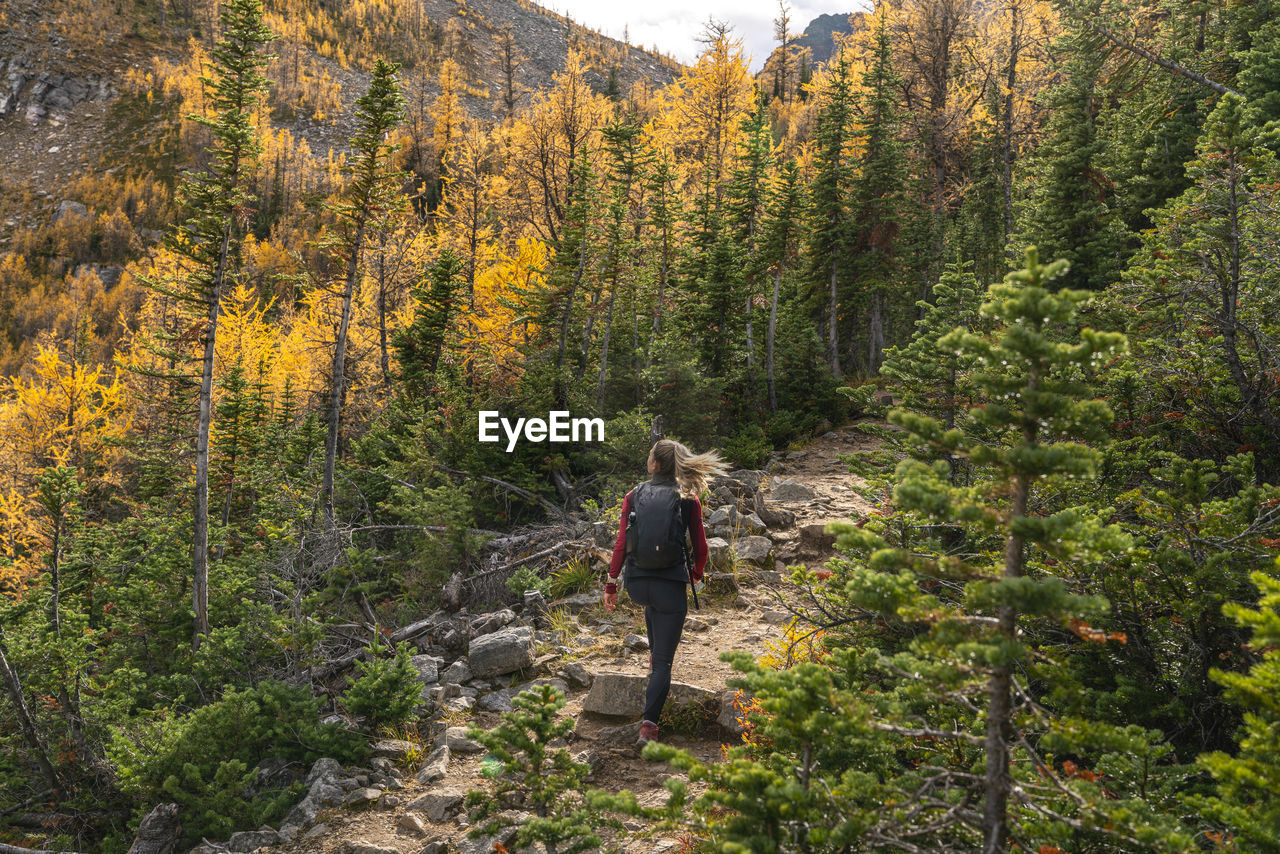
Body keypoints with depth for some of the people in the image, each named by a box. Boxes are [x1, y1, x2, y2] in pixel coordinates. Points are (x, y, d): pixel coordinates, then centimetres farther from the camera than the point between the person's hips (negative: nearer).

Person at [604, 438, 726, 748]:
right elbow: (700, 547, 2)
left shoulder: (634, 496, 0)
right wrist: (695, 575, 21)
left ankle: (653, 656, 44)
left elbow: (621, 543, -2)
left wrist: (611, 583, 5)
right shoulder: (688, 499, -2)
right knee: (664, 661, 4)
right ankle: (649, 725, -4)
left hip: (636, 583, 3)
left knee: (652, 605, 41)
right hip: (672, 585, -2)